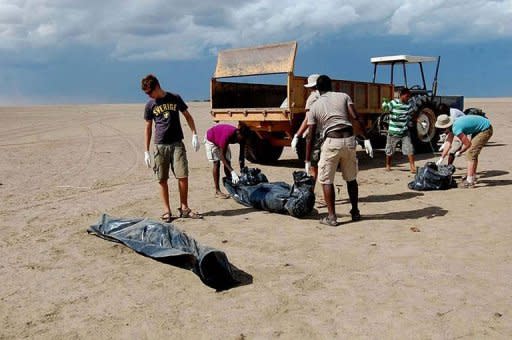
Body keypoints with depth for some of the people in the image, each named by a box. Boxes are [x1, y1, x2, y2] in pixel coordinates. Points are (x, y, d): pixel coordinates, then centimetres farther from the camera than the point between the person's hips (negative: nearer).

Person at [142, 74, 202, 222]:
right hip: (160, 146, 1)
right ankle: (167, 211, 12)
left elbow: (188, 116, 11)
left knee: (183, 176, -6)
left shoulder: (175, 98, 3)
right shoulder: (150, 105, 5)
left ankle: (184, 208, 9)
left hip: (177, 144, -1)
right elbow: (148, 128, 9)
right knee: (163, 180, 2)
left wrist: (194, 135, 2)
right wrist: (146, 151, 6)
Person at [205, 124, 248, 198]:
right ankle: (217, 191, -12)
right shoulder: (227, 135, -44)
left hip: (223, 141, 6)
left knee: (228, 163, -2)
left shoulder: (241, 136, -24)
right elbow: (222, 156, -40)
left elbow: (242, 155, -17)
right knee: (216, 163, -14)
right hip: (211, 140, -6)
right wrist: (232, 172, -46)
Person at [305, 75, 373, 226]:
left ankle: (331, 217, 6)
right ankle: (355, 212, 29)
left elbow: (310, 137, 6)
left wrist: (307, 161, 9)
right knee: (351, 179, 18)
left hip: (331, 142, -3)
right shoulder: (343, 96, 11)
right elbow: (357, 118, -2)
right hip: (349, 140, 3)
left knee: (326, 180, 9)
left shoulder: (314, 107, 9)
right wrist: (366, 140, 1)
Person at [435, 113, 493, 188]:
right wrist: (441, 159, 10)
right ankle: (472, 176, 34)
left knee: (471, 153, -14)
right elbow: (448, 143, 9)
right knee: (473, 152, 20)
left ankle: (469, 181, -15)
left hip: (485, 130, -10)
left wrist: (460, 152, -2)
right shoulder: (452, 125, 3)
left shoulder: (456, 129, -27)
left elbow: (468, 144, -20)